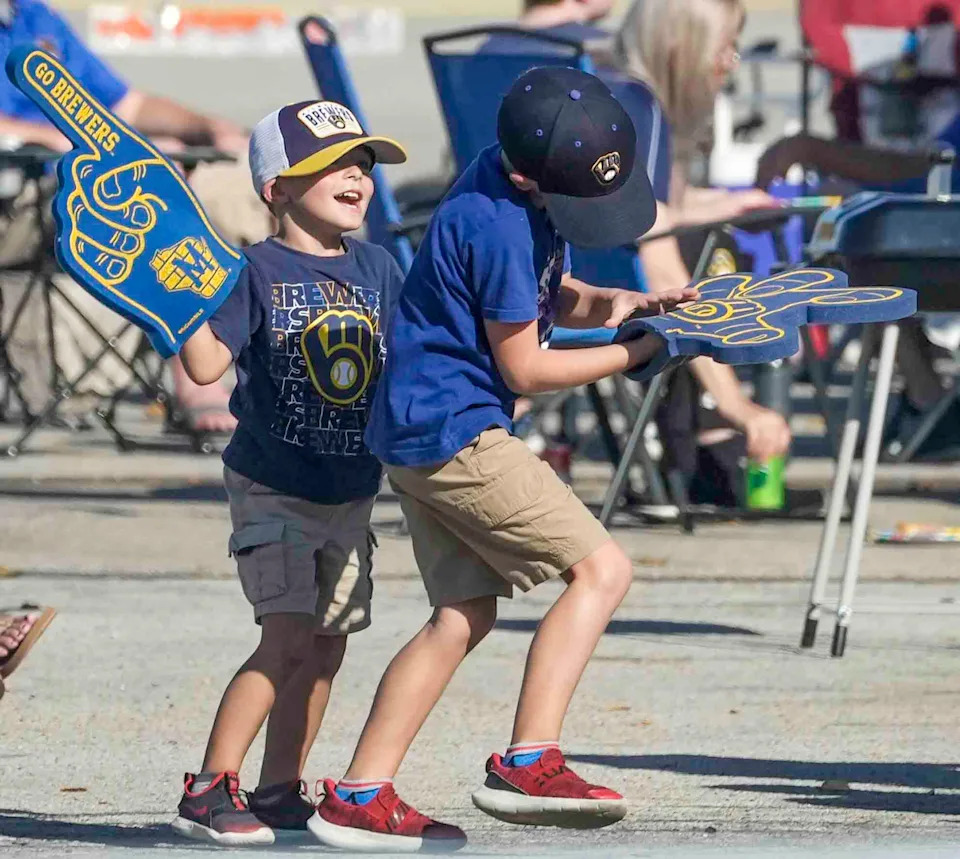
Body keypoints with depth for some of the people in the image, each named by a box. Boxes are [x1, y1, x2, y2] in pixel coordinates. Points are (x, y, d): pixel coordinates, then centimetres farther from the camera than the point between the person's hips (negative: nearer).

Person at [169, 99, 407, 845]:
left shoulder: (378, 268, 5)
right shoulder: (259, 272, -12)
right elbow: (205, 364, -21)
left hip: (353, 494, 6)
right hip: (273, 491, -6)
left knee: (328, 644, 9)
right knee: (290, 639, -16)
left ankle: (280, 793, 20)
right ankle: (209, 793, -12)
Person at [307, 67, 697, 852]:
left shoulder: (522, 189, 6)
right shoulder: (498, 225, -22)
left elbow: (556, 297, 20)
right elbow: (524, 368, -15)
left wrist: (628, 306, 0)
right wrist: (641, 351, -9)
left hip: (419, 433, 10)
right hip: (455, 430, -10)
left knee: (465, 614, 14)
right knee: (601, 568, -10)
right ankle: (527, 764, -18)